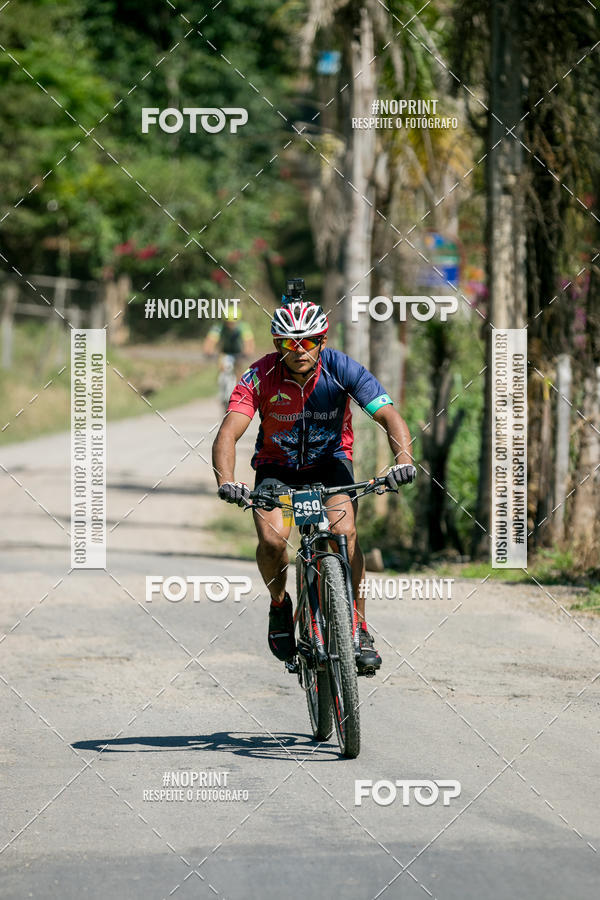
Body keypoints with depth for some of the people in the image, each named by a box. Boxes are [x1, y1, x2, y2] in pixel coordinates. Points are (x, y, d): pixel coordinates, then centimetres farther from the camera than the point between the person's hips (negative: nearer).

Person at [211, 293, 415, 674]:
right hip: (277, 467, 0)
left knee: (344, 532, -27)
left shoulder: (341, 369, -22)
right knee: (272, 539, -26)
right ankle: (280, 604, 7)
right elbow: (228, 433, -32)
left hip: (330, 461, 0)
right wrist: (226, 482, -51)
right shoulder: (261, 377, -23)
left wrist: (403, 459, -49)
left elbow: (390, 416, -29)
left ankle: (360, 630, -11)